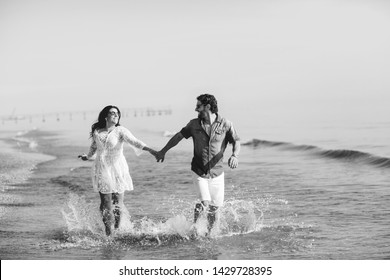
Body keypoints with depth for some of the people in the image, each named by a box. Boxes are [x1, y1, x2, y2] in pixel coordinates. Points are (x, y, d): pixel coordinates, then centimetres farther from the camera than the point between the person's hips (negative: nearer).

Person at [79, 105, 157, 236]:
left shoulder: (120, 131, -4)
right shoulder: (97, 132, 4)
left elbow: (133, 141, -18)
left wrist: (149, 149, -34)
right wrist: (87, 156, 44)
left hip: (118, 170, -1)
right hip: (102, 170, 1)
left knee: (117, 203, -2)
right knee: (106, 203, -4)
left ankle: (117, 230, 9)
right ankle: (108, 233, 4)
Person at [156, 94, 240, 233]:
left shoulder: (225, 124, -6)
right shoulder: (194, 124, -1)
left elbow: (236, 142, -2)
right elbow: (179, 136, 11)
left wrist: (234, 155, -23)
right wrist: (163, 151, 16)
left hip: (217, 173, 0)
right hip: (199, 172, 0)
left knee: (215, 206, 4)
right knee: (205, 203, -16)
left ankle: (209, 230, 30)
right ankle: (195, 225, 12)